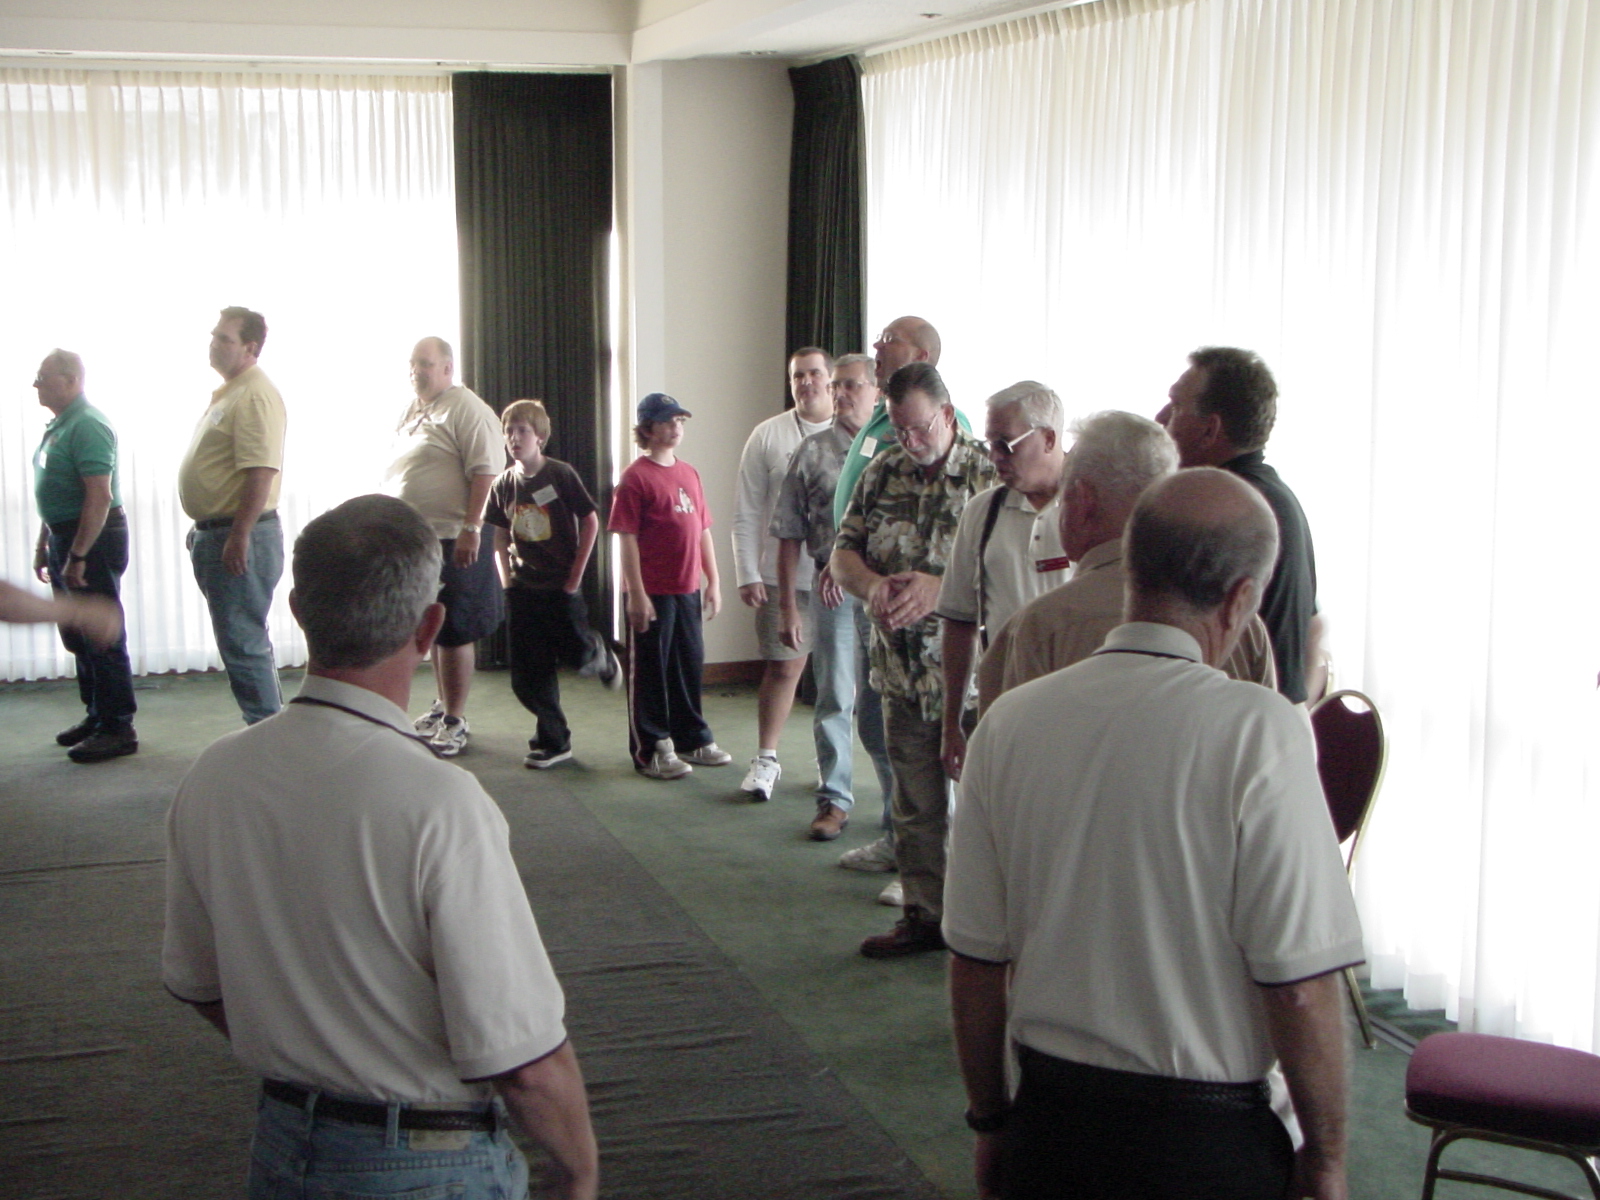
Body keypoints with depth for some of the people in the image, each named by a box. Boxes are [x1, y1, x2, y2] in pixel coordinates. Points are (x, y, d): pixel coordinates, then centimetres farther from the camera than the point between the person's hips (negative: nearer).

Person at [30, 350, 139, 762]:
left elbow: (100, 497, -24)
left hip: (94, 540, -10)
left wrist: (78, 556, -25)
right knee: (77, 635, 16)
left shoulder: (87, 426, -18)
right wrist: (43, 546, 23)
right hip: (65, 536, 10)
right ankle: (96, 716, 26)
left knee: (101, 636, -5)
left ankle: (118, 728, 0)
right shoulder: (57, 426, 14)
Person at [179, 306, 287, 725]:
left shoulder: (255, 396, -17)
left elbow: (261, 472, -25)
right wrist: (207, 532, 21)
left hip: (240, 536, -11)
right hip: (215, 533, 11)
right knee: (245, 642, 16)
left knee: (242, 643, -7)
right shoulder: (228, 393, 16)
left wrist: (238, 537, -27)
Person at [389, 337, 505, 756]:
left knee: (453, 631, -3)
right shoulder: (412, 412, 16)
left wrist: (470, 528, -25)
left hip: (454, 541, -8)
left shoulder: (466, 410, -11)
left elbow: (485, 472, -19)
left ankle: (455, 722, 4)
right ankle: (443, 705, 30)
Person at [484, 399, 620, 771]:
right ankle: (553, 741, 17)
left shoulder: (561, 475, -9)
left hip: (561, 586, -4)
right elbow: (501, 539, 12)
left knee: (577, 655, -10)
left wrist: (576, 575, -7)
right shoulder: (503, 485, 3)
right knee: (529, 675, 3)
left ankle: (600, 654, 26)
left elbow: (590, 522, -6)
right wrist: (508, 583, 2)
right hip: (523, 588, 4)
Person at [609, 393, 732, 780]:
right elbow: (627, 538, -12)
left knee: (690, 665, 15)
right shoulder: (636, 477, -9)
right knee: (649, 671, 2)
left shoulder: (689, 473, 11)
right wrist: (636, 593, -16)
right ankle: (651, 751, 10)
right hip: (651, 593, -7)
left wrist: (713, 581, 12)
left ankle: (692, 740, 28)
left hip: (687, 590, 7)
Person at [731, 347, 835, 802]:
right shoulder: (768, 436, 4)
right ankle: (765, 760, 11)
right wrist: (747, 575, -3)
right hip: (784, 576, 0)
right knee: (782, 667, 0)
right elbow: (746, 513, 4)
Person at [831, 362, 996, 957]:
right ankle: (923, 915, 26)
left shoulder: (989, 474, -10)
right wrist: (872, 585, -13)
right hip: (901, 670, 5)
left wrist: (939, 590, -26)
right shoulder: (882, 473, 9)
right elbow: (844, 550, 9)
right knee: (915, 806, 14)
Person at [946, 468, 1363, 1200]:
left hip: (1049, 1120, 3)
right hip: (1206, 1139, -3)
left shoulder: (1008, 723, -4)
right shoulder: (1259, 732, -16)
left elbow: (974, 962, 2)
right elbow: (1301, 988, -17)